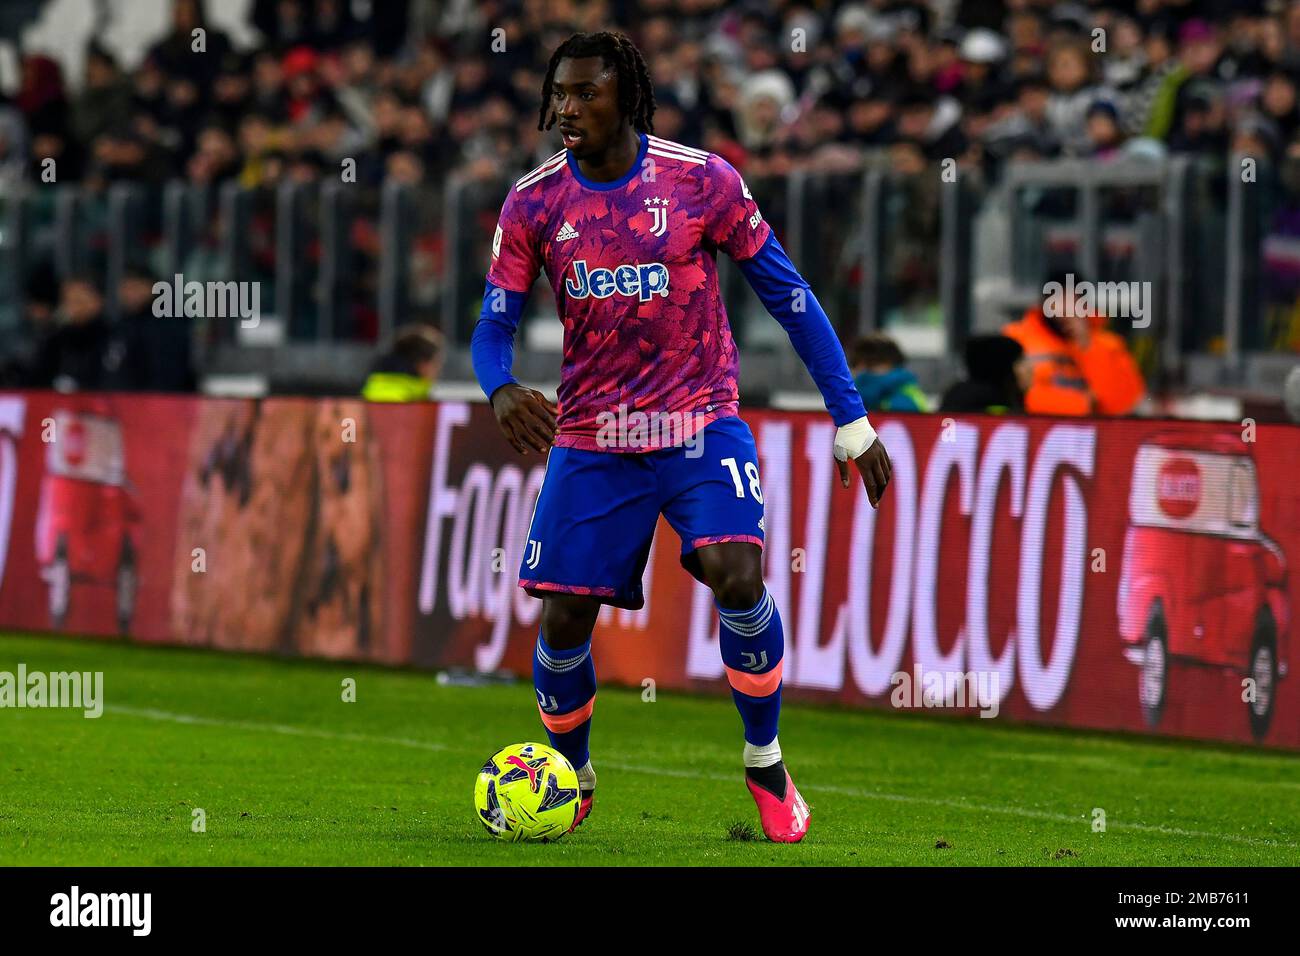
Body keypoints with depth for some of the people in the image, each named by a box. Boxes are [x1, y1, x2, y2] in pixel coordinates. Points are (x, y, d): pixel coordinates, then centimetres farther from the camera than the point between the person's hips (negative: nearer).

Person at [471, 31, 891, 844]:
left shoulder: (702, 182, -7)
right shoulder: (534, 204, -1)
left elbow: (789, 296, 0)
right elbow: (495, 324, 2)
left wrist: (853, 424, 0)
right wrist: (502, 390, -23)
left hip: (701, 426, -2)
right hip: (590, 441, 2)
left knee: (739, 578, -23)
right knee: (564, 620, -2)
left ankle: (767, 765, 0)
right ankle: (572, 778, 26)